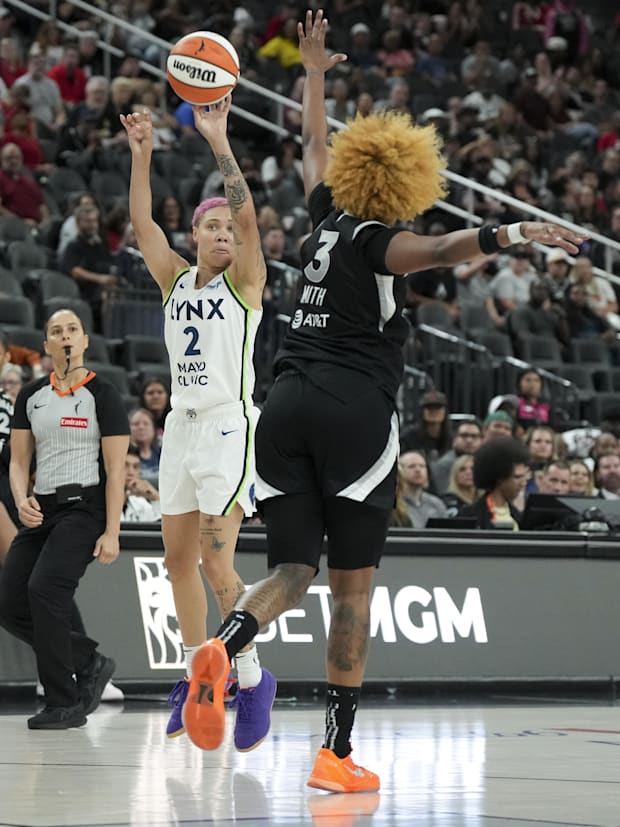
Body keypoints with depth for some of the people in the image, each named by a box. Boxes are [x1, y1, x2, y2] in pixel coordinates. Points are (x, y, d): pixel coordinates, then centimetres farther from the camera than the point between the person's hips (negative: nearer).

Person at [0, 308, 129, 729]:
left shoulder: (102, 395, -3)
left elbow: (116, 470, -6)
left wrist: (111, 533, -13)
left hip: (85, 506, -6)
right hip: (43, 509, 6)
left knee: (44, 587, -25)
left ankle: (65, 703, -14)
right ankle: (89, 662, 18)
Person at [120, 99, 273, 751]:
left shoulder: (244, 281, -2)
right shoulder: (176, 280, 11)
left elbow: (247, 216, -16)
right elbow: (142, 221, 5)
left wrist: (219, 143, -22)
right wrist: (142, 153, -4)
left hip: (229, 427, -6)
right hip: (182, 426, 6)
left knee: (215, 558, -17)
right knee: (179, 558, 9)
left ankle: (251, 679, -7)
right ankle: (196, 677, 22)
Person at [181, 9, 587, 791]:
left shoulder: (327, 217, 15)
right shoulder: (376, 241, -3)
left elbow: (314, 145, 33)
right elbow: (438, 251, -26)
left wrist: (313, 71, 46)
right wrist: (509, 233, -37)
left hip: (286, 404, 6)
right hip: (355, 410, -6)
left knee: (290, 572, 6)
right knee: (352, 587, 1)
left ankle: (222, 643, -27)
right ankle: (337, 752, 1)